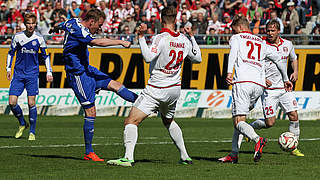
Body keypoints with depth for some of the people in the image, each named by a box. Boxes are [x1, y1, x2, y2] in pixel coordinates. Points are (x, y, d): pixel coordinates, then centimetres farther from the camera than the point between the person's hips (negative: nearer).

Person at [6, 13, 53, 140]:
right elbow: (11, 52, 12)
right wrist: (8, 68, 4)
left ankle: (32, 132, 5)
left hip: (32, 74, -1)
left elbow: (45, 56, 11)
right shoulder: (18, 37, 0)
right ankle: (22, 124, 18)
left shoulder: (39, 38, 0)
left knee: (31, 103, -7)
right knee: (12, 102, -7)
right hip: (18, 73, 1)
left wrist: (49, 72, 7)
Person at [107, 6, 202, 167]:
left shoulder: (161, 38, -17)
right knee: (168, 121, 31)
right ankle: (185, 157, 30)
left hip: (156, 89, -7)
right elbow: (197, 58, 19)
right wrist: (192, 37, 26)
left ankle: (128, 158, -28)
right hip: (174, 90, 7)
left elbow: (148, 57, -30)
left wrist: (141, 37, -25)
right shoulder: (184, 40, 3)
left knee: (131, 121, -11)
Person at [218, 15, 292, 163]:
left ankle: (257, 140, -38)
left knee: (238, 121, -11)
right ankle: (234, 154, 11)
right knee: (239, 117, 18)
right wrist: (286, 79, 46)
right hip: (259, 85, 6)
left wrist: (229, 72, -24)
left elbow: (233, 52, -9)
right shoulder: (261, 43, 27)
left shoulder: (236, 38, 13)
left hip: (242, 82, -6)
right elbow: (278, 59, 34)